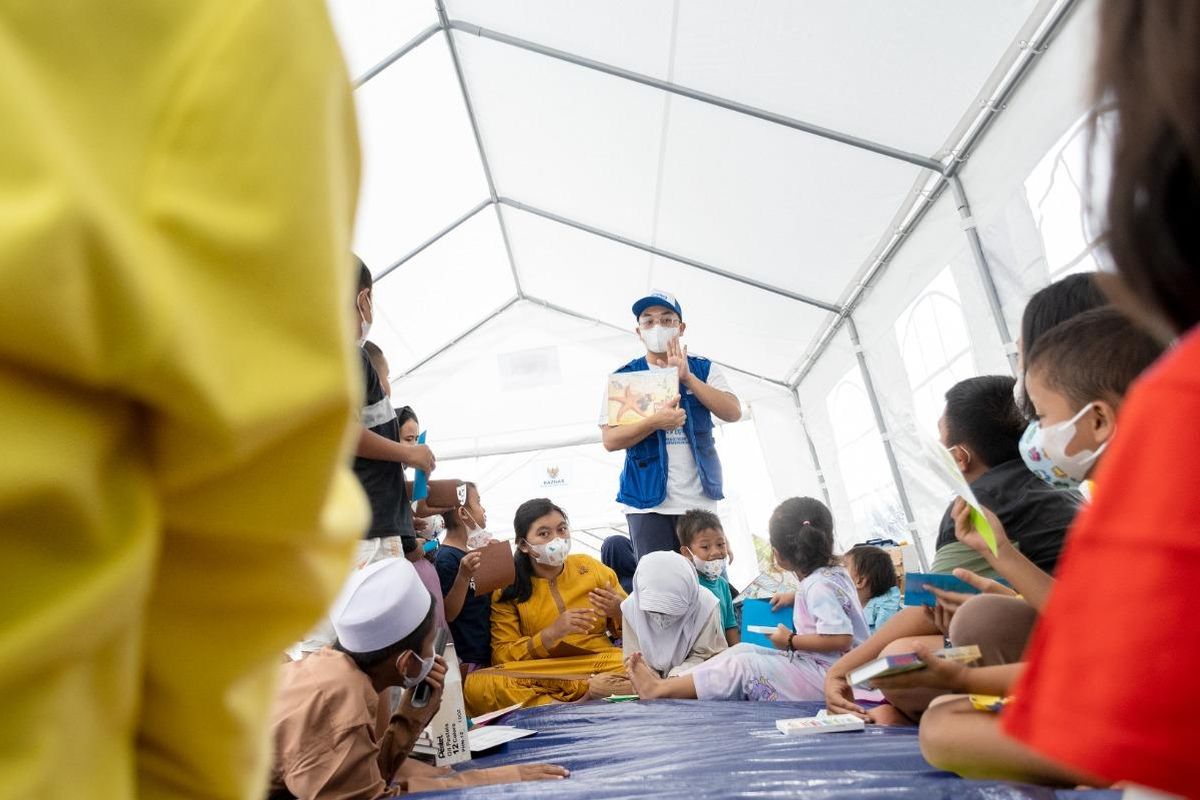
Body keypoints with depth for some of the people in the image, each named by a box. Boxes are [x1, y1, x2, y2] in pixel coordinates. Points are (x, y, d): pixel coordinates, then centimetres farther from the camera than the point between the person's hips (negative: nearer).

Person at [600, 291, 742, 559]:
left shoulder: (703, 369, 9)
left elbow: (733, 413, -5)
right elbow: (610, 440, -4)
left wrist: (687, 377, -14)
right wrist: (655, 422, -20)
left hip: (700, 499, 2)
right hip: (648, 501, -1)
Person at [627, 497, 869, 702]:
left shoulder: (819, 587, -20)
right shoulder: (835, 573, 10)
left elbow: (841, 638, -31)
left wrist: (791, 641, -19)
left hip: (825, 678, -9)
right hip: (812, 665, 9)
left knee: (740, 666, -12)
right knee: (743, 650, 4)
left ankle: (659, 690, -7)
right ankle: (670, 683, -1)